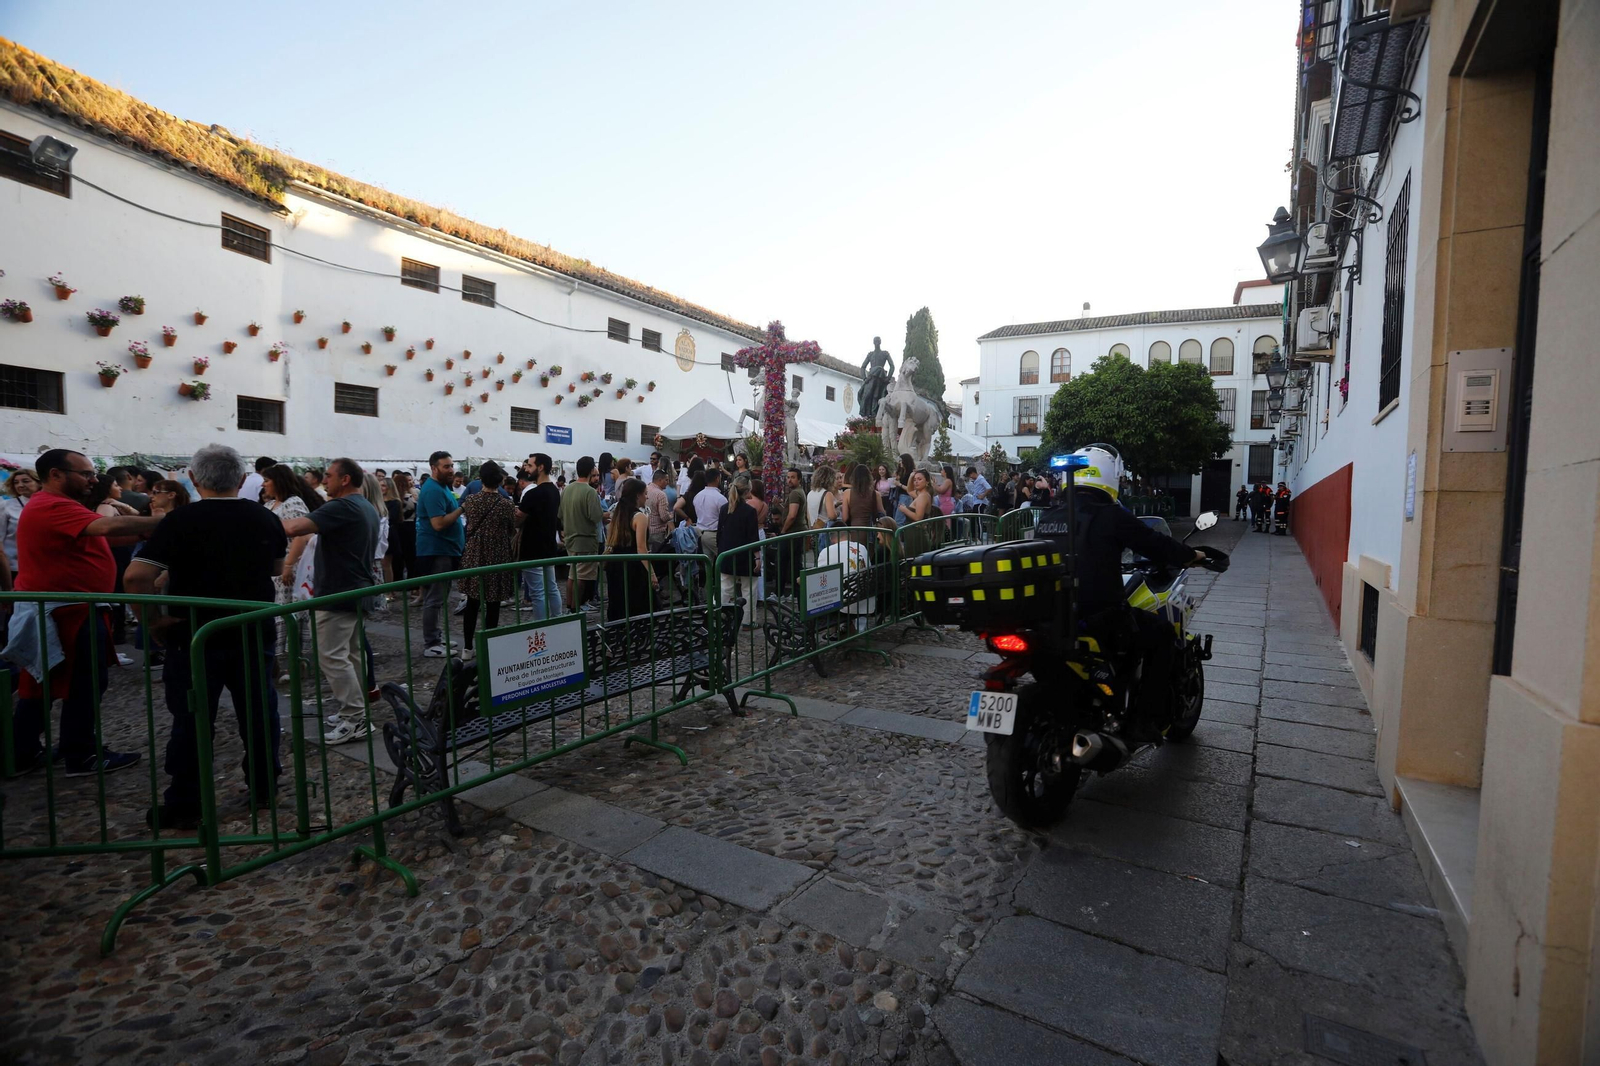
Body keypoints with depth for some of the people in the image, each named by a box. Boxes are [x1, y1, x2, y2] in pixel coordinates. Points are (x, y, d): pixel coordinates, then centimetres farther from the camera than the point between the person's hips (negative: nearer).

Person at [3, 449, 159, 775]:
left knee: (42, 685, 17)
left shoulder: (56, 507, 16)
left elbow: (105, 534, 11)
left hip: (56, 610, 11)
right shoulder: (53, 507, -20)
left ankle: (24, 752, 27)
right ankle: (82, 756, 7)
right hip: (67, 612, -11)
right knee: (84, 685, -2)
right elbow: (109, 526, -35)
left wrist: (150, 529, -3)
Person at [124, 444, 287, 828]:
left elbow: (135, 576, -20)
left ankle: (184, 806, 17)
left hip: (196, 637, -3)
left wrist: (154, 620, -10)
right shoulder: (265, 518, 0)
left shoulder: (181, 520, -13)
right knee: (259, 712, 13)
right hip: (255, 634, 4)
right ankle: (264, 788, 25)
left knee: (192, 721, 7)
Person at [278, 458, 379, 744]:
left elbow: (294, 528, -29)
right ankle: (355, 711, 22)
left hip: (338, 594, -10)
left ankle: (354, 720, -3)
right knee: (351, 654, 15)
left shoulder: (341, 507, -17)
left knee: (332, 656, -5)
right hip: (357, 591, 10)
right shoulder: (368, 509, 14)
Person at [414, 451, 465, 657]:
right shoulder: (433, 490, -17)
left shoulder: (441, 488, 16)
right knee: (435, 599, -5)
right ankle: (430, 644, 0)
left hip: (444, 550, 10)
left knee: (439, 598, 16)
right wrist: (462, 508, -20)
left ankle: (436, 637, 25)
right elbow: (439, 523, -25)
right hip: (435, 551, -10)